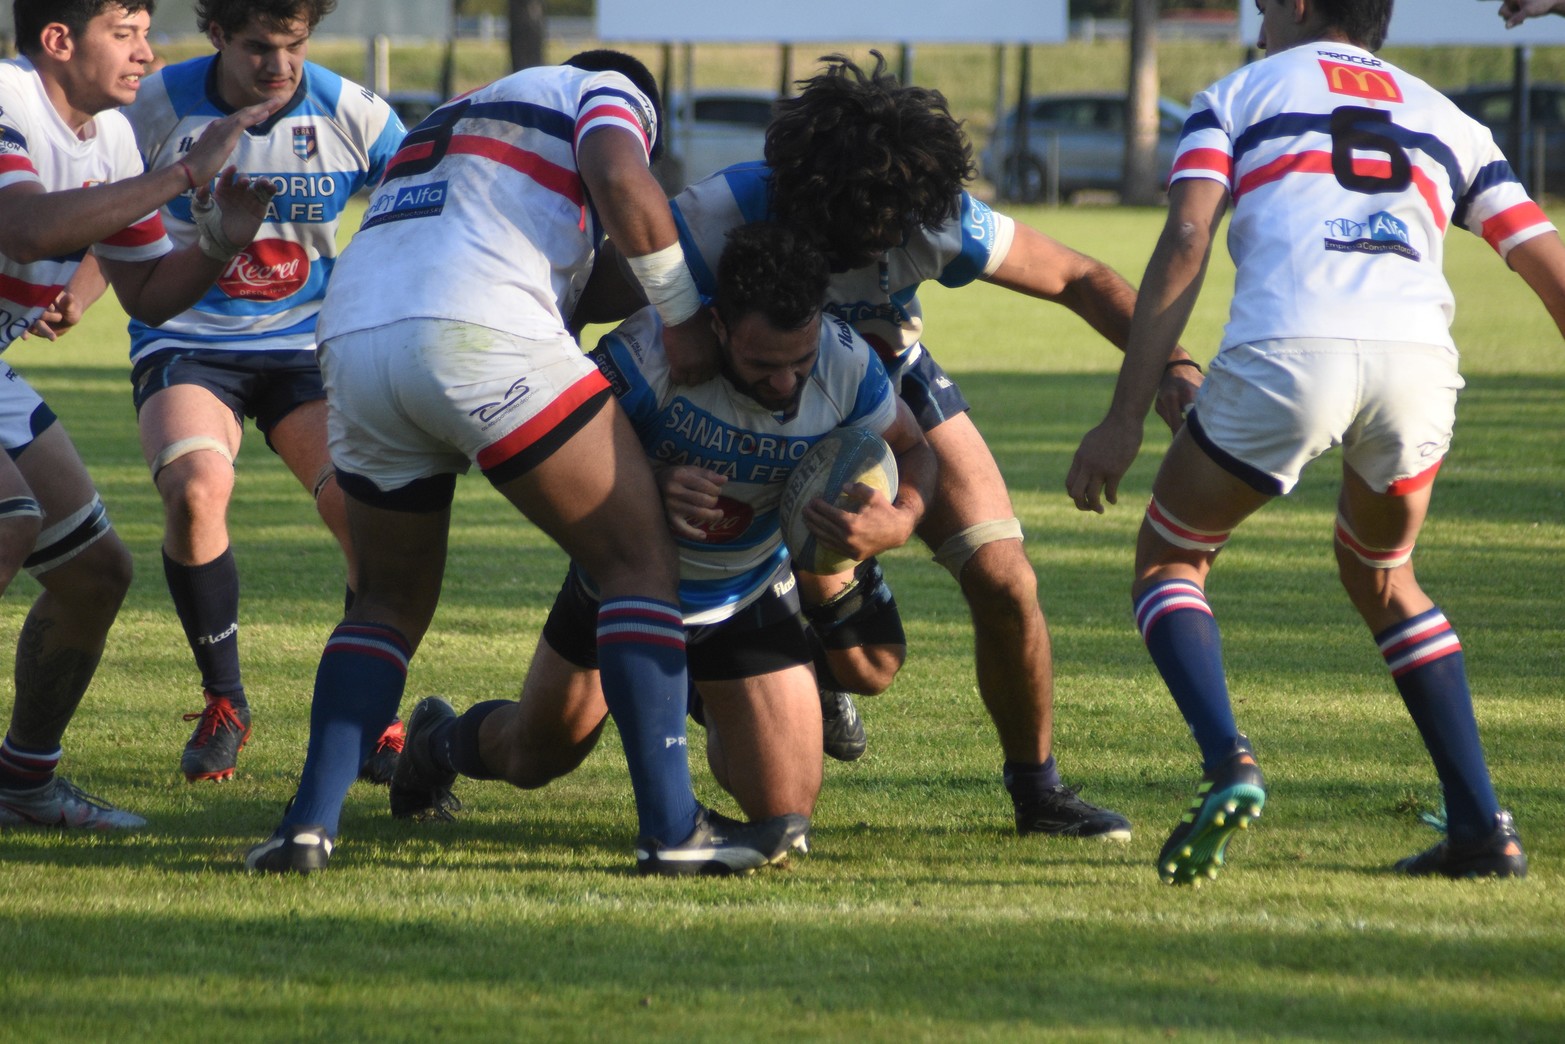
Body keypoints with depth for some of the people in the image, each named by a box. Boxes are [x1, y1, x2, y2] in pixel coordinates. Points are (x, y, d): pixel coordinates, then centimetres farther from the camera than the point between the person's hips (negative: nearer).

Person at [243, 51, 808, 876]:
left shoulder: (447, 122, 40)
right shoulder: (608, 94, 20)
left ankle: (309, 824, 5)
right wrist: (686, 315, 4)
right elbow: (622, 181, -3)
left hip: (351, 343, 6)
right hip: (482, 338, -6)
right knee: (640, 561, 4)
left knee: (391, 602, 21)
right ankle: (672, 827, -3)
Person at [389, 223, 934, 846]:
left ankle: (718, 717, 32)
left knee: (783, 814, -7)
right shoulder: (648, 350, -36)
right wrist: (650, 487, -45)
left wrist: (898, 522, -31)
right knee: (534, 759, 17)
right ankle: (438, 742, 58)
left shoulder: (846, 363, -26)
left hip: (749, 601, 1)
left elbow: (911, 450, -8)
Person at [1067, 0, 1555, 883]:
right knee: (1381, 575, 30)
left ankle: (1228, 764, -9)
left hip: (1289, 349, -3)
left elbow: (1185, 245, 6)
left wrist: (1126, 419, 2)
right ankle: (1483, 827, 19)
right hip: (1420, 361, 3)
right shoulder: (1446, 120, 30)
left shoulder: (1240, 96, 21)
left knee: (1170, 561, 18)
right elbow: (1550, 267, 23)